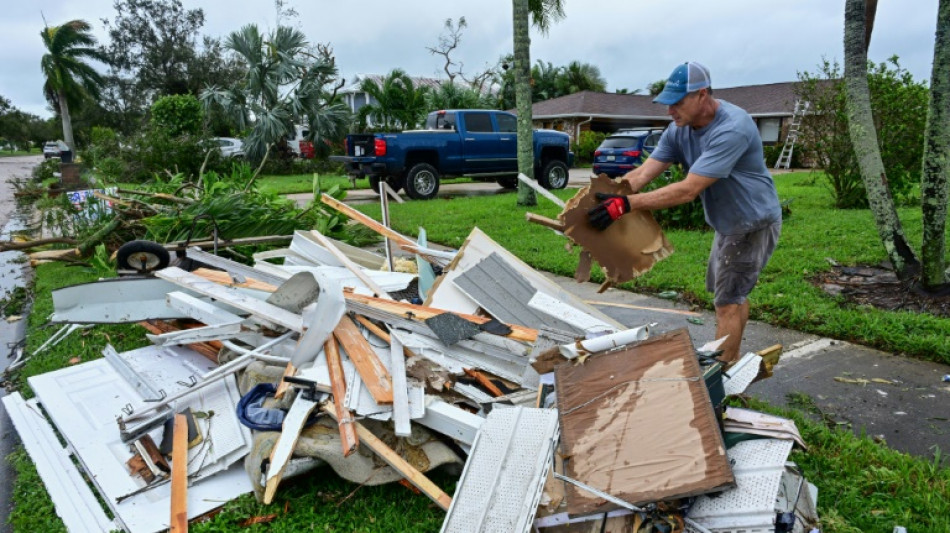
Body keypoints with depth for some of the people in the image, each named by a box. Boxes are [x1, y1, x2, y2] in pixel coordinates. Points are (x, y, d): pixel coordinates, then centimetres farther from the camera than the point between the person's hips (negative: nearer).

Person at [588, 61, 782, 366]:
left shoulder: (732, 129, -33)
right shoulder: (679, 130, -7)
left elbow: (688, 190, -39)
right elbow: (642, 174, -14)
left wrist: (627, 204, -44)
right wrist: (603, 198, -28)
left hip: (754, 223, -9)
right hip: (728, 224, 9)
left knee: (728, 300, -5)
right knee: (731, 294, 21)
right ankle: (731, 360, 38)